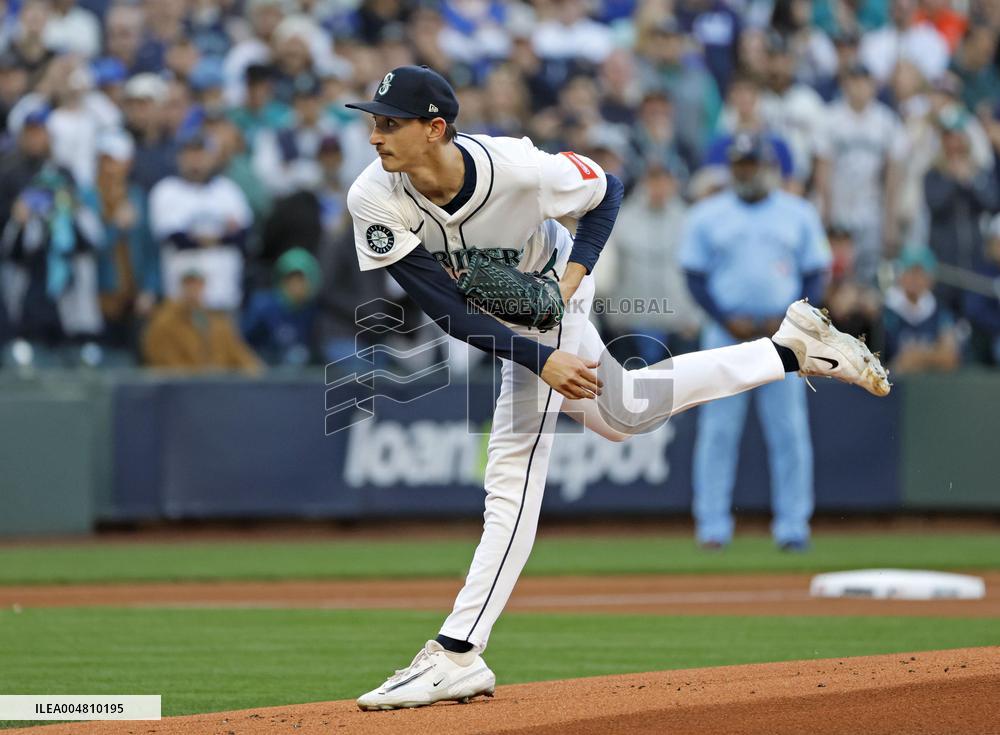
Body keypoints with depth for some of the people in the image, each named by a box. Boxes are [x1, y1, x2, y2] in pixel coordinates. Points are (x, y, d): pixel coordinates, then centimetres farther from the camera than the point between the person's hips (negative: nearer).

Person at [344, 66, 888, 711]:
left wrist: (574, 273, -27)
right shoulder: (375, 199, -30)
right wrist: (542, 359, -36)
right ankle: (793, 347, 34)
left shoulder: (519, 170, -36)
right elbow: (444, 306, -29)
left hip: (548, 298, -5)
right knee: (624, 412, 23)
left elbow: (607, 189, -14)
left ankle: (458, 653, -16)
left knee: (516, 468, -15)